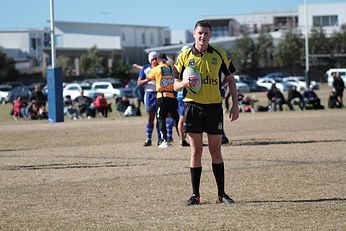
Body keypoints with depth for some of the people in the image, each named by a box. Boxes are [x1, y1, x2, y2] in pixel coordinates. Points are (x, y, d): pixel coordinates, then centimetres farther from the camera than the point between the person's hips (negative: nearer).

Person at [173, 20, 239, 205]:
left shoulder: (219, 54, 5)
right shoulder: (184, 56, 3)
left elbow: (230, 79, 11)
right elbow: (175, 86, 5)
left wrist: (235, 105, 4)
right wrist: (186, 83, -18)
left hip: (214, 107, 1)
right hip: (193, 107, -1)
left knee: (215, 151, 5)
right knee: (196, 152, 0)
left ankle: (221, 194, 11)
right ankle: (195, 195, 5)